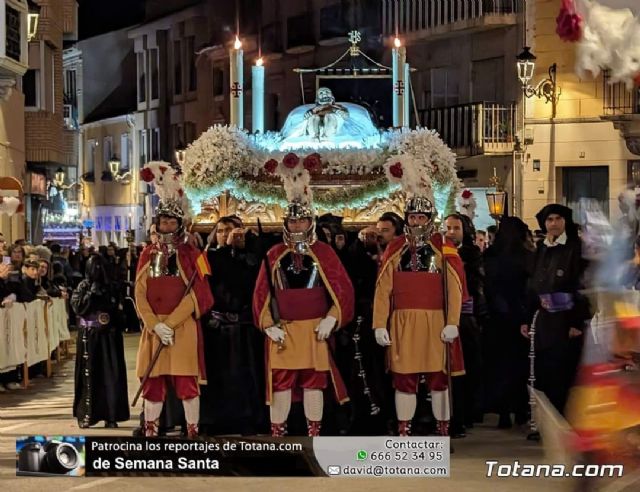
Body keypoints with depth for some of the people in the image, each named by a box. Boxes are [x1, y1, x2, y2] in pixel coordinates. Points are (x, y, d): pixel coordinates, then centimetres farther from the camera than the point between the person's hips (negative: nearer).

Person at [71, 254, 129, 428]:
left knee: (110, 374, -3)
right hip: (88, 336, -2)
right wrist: (91, 293, -12)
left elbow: (116, 308, 13)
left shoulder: (110, 287, 10)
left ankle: (110, 415, -1)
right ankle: (85, 415, -1)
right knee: (88, 374, -4)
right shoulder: (83, 287, 5)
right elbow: (77, 308, -7)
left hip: (108, 336, 2)